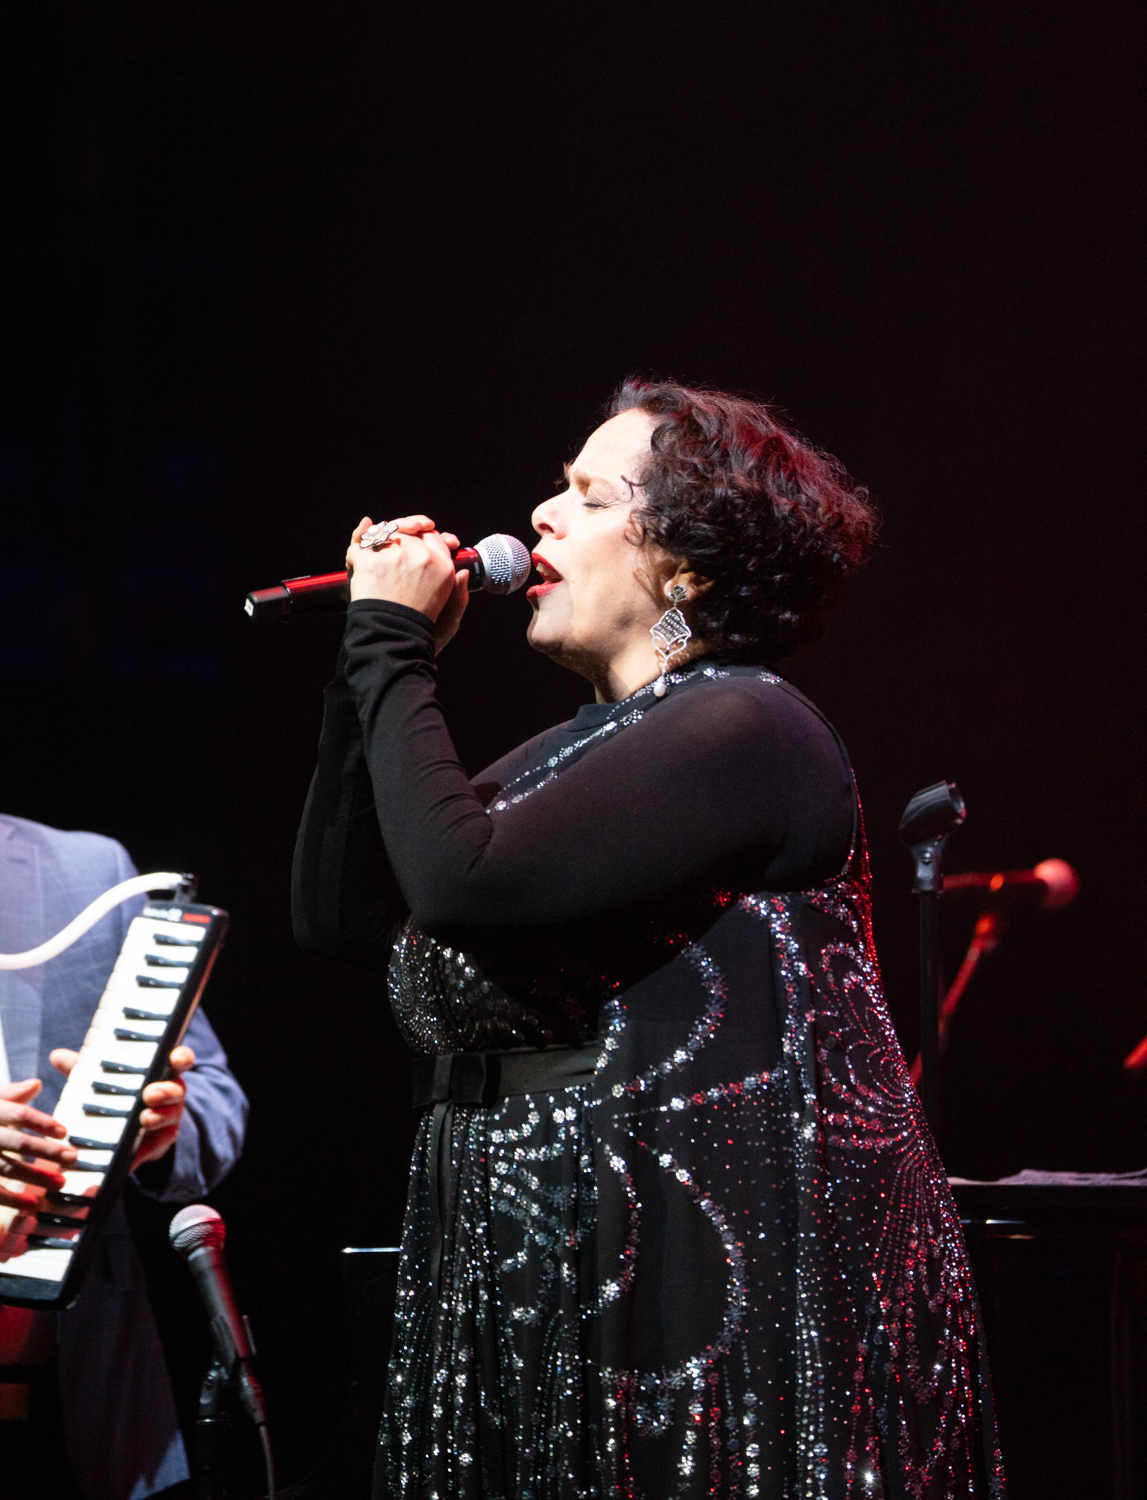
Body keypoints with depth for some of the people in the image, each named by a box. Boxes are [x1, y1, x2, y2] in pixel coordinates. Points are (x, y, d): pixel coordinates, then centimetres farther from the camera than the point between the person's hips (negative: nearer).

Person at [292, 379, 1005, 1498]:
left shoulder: (744, 729, -12)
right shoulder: (576, 750, 17)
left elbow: (461, 881, -24)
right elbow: (340, 918, 13)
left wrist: (394, 649, -11)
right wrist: (376, 655, 9)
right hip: (548, 1287, 9)